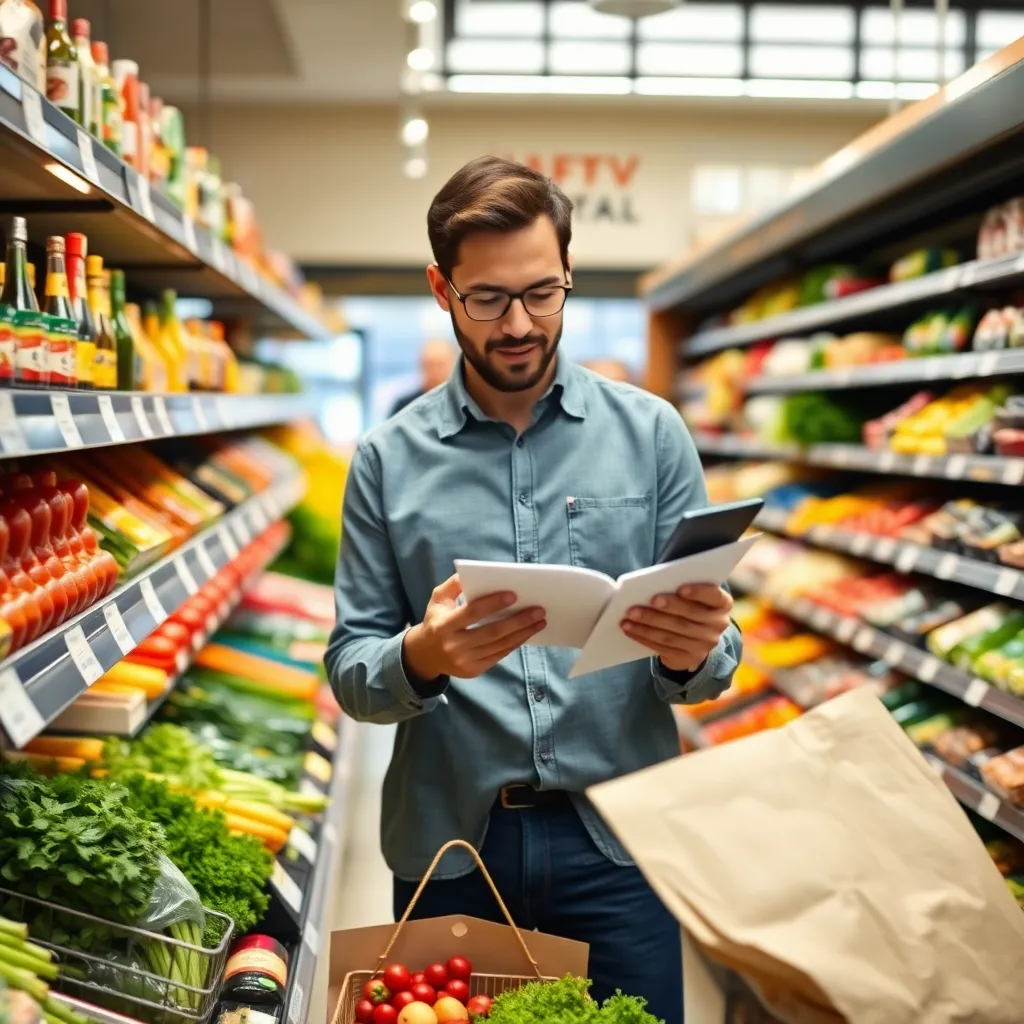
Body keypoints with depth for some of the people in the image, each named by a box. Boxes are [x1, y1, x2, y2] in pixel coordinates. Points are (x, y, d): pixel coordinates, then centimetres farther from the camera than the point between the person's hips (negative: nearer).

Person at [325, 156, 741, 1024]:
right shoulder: (389, 460, 1)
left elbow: (714, 660, 2)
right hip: (449, 846, 0)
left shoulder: (650, 433, 1)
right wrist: (422, 658, -21)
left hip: (618, 837, 0)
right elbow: (351, 674, 0)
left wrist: (694, 652, -21)